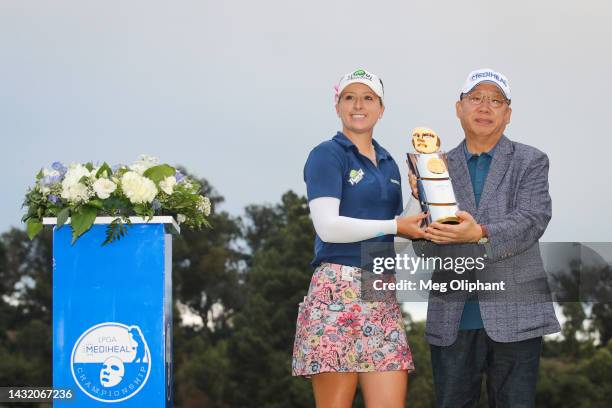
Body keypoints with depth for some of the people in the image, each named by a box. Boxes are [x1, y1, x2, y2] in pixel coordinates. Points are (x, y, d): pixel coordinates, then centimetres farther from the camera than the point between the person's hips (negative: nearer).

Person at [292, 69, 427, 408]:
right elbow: (328, 226, -12)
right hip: (338, 288, -6)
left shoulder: (388, 164, 20)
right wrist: (394, 226, -9)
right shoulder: (327, 156, -1)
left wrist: (418, 225, 5)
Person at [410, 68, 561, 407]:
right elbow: (423, 248, 4)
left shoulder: (531, 162, 6)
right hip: (453, 317, 2)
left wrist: (480, 234, -28)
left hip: (514, 314, -2)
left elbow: (532, 221, -11)